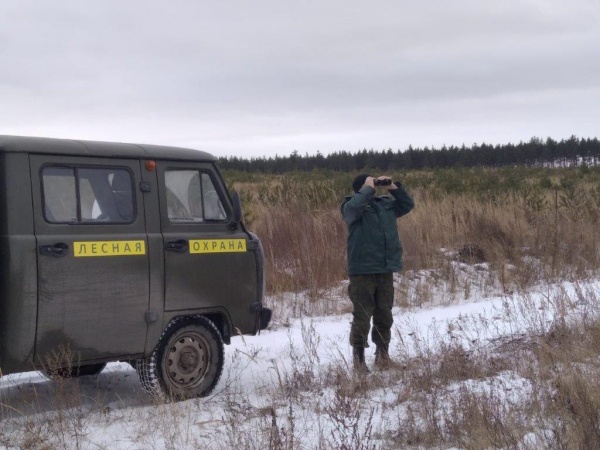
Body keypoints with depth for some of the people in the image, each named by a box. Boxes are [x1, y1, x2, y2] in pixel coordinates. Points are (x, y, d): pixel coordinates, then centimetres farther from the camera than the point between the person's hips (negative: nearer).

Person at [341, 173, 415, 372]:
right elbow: (354, 207, -27)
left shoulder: (386, 203, 14)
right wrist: (368, 189, -14)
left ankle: (382, 353, 24)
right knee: (362, 317, -4)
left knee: (384, 316, 12)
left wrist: (394, 188, 4)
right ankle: (358, 356, 6)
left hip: (386, 270, 6)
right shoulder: (351, 206, -4)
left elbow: (408, 204, 17)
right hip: (362, 271, -6)